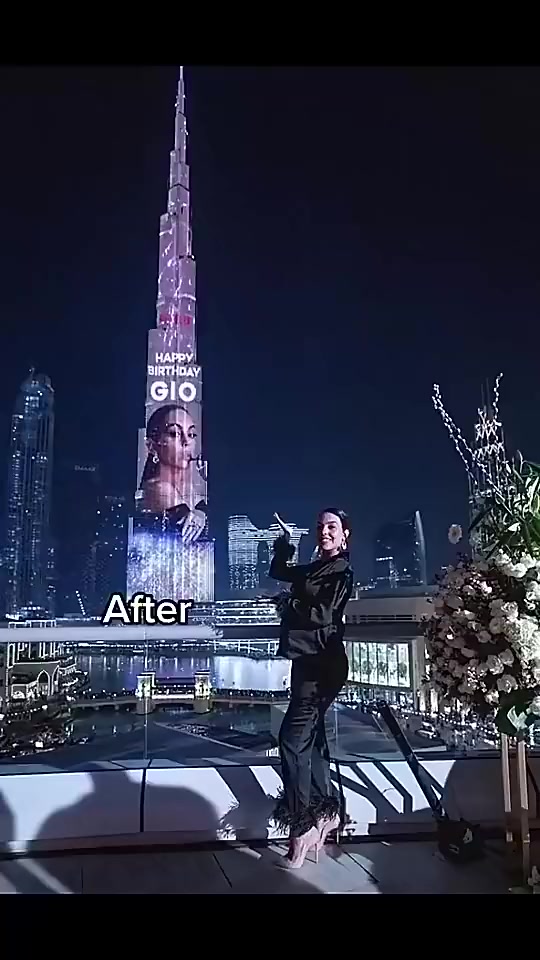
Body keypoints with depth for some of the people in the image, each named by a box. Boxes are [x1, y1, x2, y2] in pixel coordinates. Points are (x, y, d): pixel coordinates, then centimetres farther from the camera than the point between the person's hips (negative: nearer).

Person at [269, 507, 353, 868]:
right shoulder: (315, 569, 14)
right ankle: (326, 811, 26)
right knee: (311, 736, 15)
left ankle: (302, 823, -5)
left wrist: (289, 604, -7)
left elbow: (325, 614, -19)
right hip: (307, 661, 9)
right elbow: (278, 571, 28)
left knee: (294, 737, -11)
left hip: (322, 663, -9)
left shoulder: (342, 571, -10)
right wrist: (285, 543, 14)